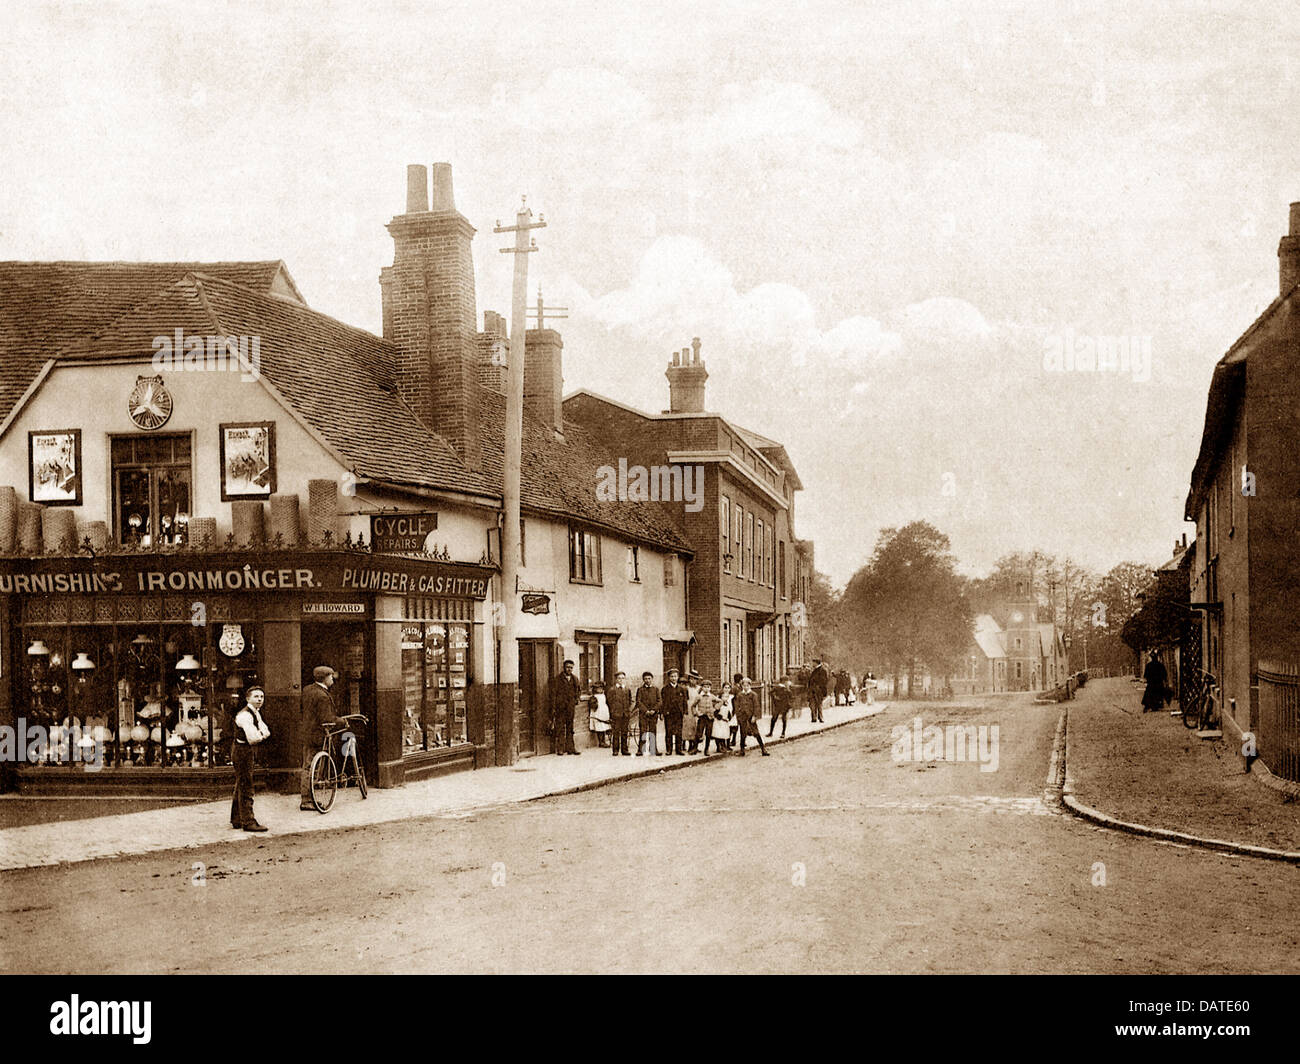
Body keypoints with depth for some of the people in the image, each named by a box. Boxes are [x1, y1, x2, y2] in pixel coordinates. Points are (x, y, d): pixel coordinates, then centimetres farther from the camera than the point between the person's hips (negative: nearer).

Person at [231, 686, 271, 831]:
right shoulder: (244, 715, -21)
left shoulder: (256, 714, 12)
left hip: (247, 752, 11)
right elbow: (253, 738, -29)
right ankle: (248, 822, -4)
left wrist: (260, 734, -10)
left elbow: (266, 733, 10)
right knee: (246, 788, -7)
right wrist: (261, 734, -10)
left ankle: (236, 820, 28)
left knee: (240, 787, 18)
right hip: (243, 752, -11)